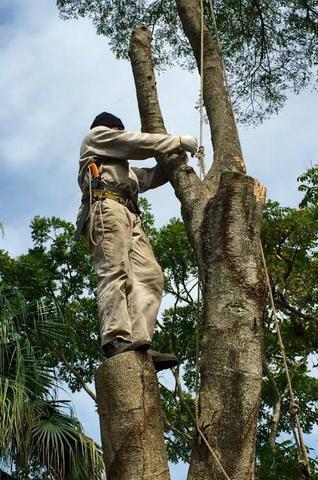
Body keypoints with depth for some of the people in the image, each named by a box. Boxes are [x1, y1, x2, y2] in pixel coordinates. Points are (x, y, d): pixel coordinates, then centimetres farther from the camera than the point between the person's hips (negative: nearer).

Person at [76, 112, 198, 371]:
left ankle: (139, 343, -27)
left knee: (150, 276, -13)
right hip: (107, 207, -8)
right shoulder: (96, 135, 23)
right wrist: (179, 141, 16)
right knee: (115, 271, -26)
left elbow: (148, 178, 36)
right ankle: (117, 340, -40)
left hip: (130, 218, 8)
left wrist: (173, 161, 25)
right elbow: (139, 143, 11)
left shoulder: (121, 166, 44)